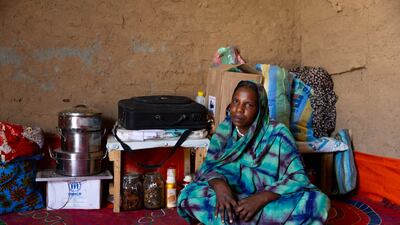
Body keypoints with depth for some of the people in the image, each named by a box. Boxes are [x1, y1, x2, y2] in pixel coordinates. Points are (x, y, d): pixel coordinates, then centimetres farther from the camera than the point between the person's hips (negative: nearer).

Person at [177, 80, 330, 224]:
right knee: (190, 195, -25)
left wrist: (260, 198, -30)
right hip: (233, 200, 2)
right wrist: (219, 185, -26)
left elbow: (298, 178, -16)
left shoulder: (277, 133, -10)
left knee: (317, 202, -30)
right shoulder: (225, 129, 2)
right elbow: (209, 166, -2)